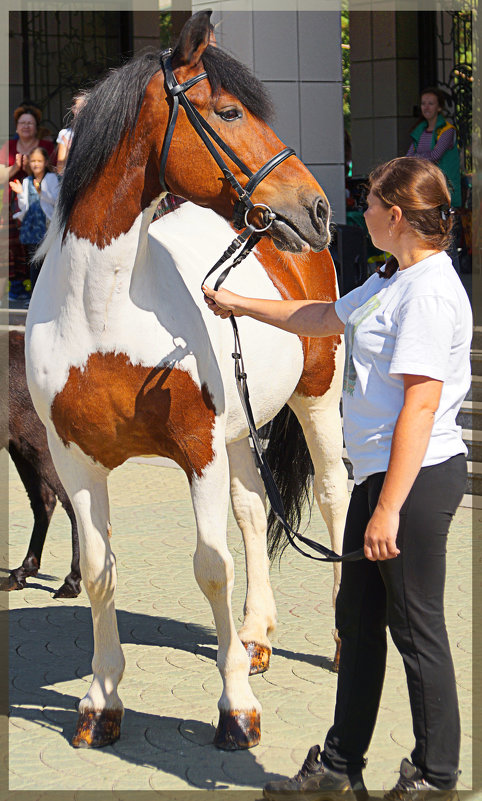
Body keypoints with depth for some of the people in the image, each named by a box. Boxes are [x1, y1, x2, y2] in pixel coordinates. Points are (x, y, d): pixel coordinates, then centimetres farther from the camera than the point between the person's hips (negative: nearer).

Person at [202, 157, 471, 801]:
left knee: (416, 628, 0)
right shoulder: (391, 279, 13)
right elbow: (326, 318, 31)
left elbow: (421, 405, -23)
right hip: (376, 473, 10)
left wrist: (389, 509, -25)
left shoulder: (430, 290, -18)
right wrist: (239, 305, 37)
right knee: (358, 619, 15)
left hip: (417, 478, -10)